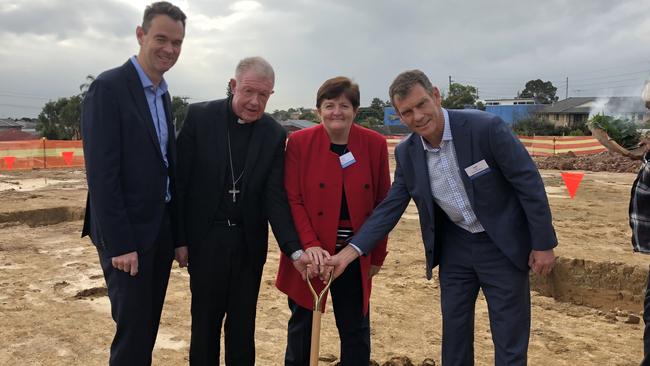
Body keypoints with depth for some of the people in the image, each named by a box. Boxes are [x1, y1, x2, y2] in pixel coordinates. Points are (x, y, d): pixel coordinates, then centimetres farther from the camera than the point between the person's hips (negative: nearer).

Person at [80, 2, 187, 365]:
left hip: (161, 229, 8)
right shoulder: (108, 87, -13)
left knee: (149, 327, 15)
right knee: (133, 331, 1)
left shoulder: (163, 95, 12)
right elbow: (101, 174, -18)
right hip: (128, 233, -7)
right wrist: (119, 244, -19)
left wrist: (177, 230, 10)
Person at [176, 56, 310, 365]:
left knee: (243, 326, 13)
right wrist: (178, 238, -6)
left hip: (249, 242, 2)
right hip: (206, 239, -1)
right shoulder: (199, 116, -7)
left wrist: (294, 250, -18)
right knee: (205, 323, 13)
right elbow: (180, 181, -4)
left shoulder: (274, 135, -2)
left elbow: (275, 198, -6)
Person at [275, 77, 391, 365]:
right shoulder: (299, 142, -6)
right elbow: (292, 199, -8)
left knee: (356, 330, 12)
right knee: (302, 326, 14)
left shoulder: (375, 144, -3)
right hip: (310, 254, -1)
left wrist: (377, 255, 4)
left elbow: (383, 204, 2)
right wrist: (309, 244, -20)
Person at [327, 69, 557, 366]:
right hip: (454, 246, 4)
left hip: (502, 244, -4)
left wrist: (543, 243, -12)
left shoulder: (486, 127, -22)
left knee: (510, 341, 6)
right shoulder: (406, 152, -7)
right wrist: (349, 252, -12)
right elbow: (390, 208, -3)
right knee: (454, 331, 16)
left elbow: (529, 183, -15)